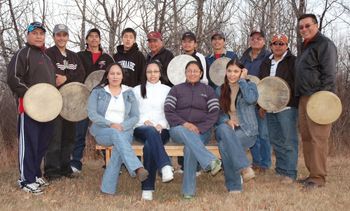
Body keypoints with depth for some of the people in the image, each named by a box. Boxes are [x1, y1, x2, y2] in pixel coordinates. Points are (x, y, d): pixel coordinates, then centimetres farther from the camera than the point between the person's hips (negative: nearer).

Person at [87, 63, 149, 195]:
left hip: (124, 130, 1)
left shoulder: (129, 93, 14)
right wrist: (110, 124, -15)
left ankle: (108, 188, -33)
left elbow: (135, 117, 7)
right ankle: (137, 168, -50)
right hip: (102, 131, -1)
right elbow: (92, 114, -2)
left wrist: (122, 126, -12)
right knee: (116, 134, -36)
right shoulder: (98, 92, 10)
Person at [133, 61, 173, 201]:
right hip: (141, 128, 0)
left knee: (149, 145, -35)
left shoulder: (167, 90, 17)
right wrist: (145, 121, -8)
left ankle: (147, 189, -35)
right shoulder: (137, 90, 19)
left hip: (162, 130, 0)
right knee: (151, 132, -39)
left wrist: (162, 124, -10)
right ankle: (165, 166, -54)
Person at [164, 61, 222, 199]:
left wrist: (199, 128, -11)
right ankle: (210, 161, -52)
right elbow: (168, 111, 3)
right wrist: (184, 123, -13)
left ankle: (188, 191, -28)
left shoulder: (208, 90, 16)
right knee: (184, 132, -37)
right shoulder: (176, 89, 15)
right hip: (179, 129, 1)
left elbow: (214, 113, 4)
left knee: (190, 147, -33)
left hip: (201, 131, 0)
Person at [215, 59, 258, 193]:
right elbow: (218, 113, 8)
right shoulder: (220, 90, 15)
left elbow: (251, 99, -17)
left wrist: (242, 80, -6)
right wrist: (227, 121, -13)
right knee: (223, 129, -35)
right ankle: (244, 166, -36)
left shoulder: (249, 85, 7)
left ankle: (234, 185, -25)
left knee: (224, 144, -32)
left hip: (247, 131, -2)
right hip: (227, 128, 3)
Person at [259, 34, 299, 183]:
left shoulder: (293, 61, -1)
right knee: (274, 140, 12)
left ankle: (290, 173, -2)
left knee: (288, 140, -6)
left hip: (287, 107, -6)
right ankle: (280, 169, 24)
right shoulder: (265, 63, 18)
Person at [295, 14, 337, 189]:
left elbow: (329, 74, -14)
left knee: (317, 138, -9)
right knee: (306, 137, 11)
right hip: (304, 98, 10)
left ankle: (318, 178, -3)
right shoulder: (305, 47, 22)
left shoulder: (324, 44, -6)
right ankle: (312, 174, 19)